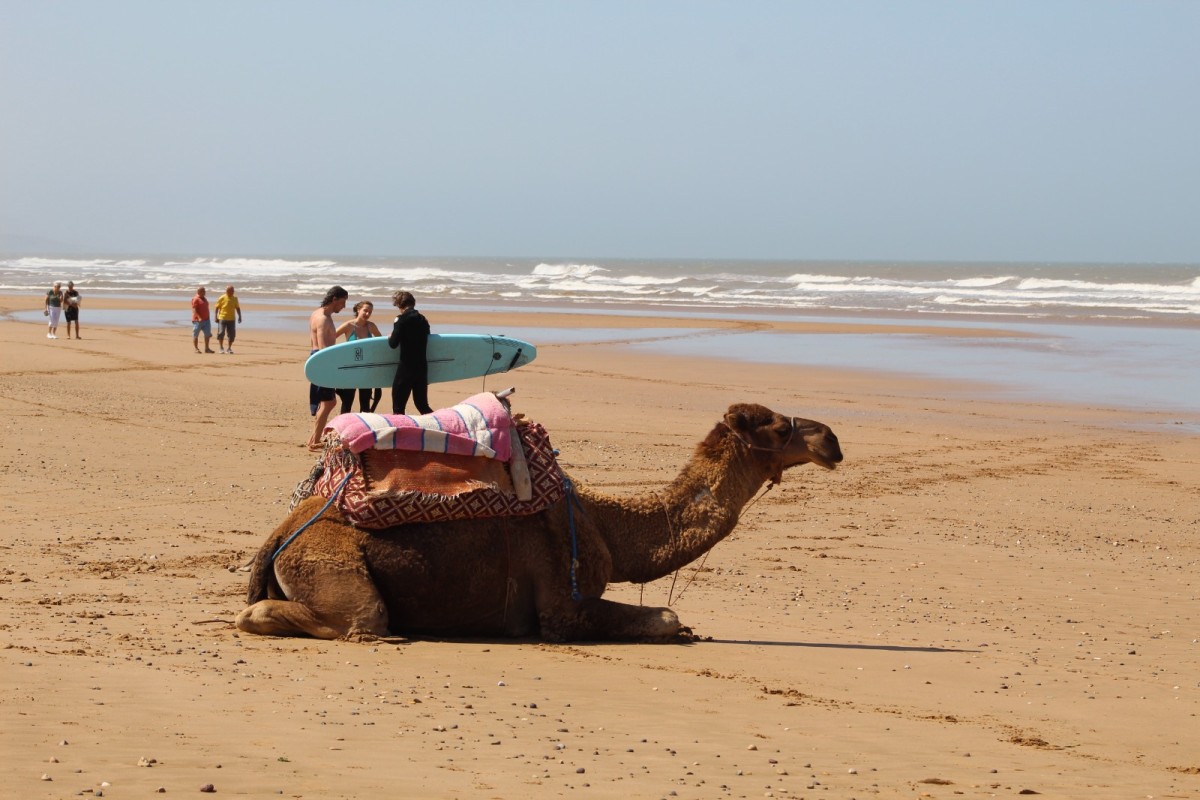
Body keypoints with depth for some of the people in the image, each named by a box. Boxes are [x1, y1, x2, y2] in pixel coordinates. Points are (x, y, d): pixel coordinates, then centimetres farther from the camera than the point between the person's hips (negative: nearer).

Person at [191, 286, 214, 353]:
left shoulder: (204, 299, 16)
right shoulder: (195, 299, -11)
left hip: (206, 320, 8)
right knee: (195, 335, 1)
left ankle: (207, 348, 13)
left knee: (208, 334, 6)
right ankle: (196, 349, 6)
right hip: (198, 320, -8)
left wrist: (208, 318, 21)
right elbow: (194, 310, -18)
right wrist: (199, 317, -28)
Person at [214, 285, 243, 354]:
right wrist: (216, 317, -6)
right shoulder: (222, 298, -4)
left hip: (231, 319, 4)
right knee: (221, 333, -7)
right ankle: (221, 348, 6)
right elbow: (217, 308, -1)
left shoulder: (235, 299, 8)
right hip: (222, 319, -4)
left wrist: (239, 316, 7)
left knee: (232, 334, 2)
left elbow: (237, 308, 15)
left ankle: (229, 348, 15)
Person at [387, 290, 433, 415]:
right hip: (422, 366, 6)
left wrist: (390, 338, 8)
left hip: (407, 367, -6)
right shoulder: (423, 319, 9)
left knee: (398, 406, 0)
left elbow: (393, 344, -14)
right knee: (422, 405, 15)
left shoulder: (402, 319, -10)